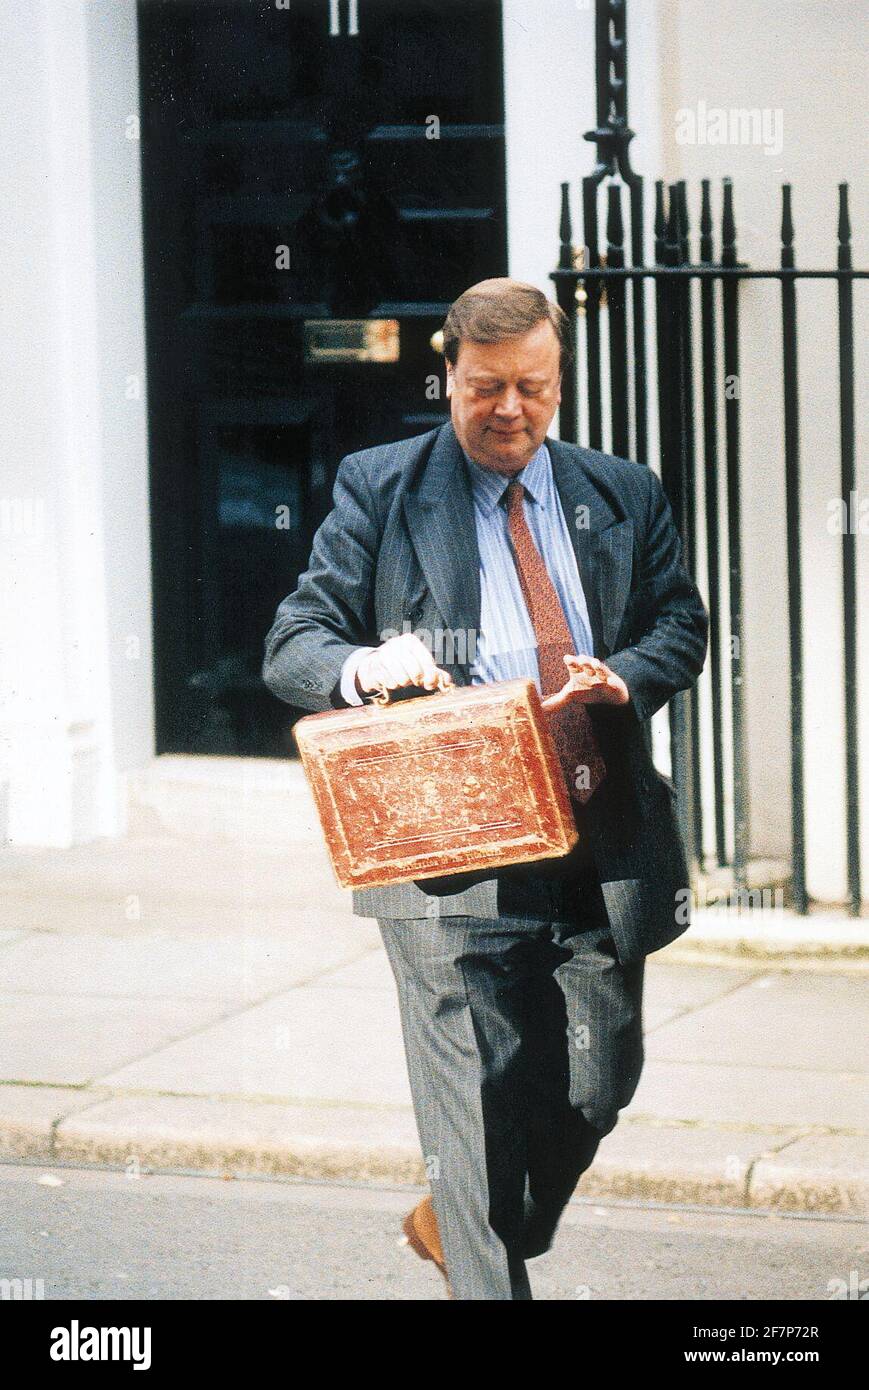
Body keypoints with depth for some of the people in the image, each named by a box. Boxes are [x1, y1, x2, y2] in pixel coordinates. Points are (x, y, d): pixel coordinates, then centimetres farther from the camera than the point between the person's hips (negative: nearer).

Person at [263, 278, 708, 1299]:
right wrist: (361, 666, -23)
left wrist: (623, 676, -9)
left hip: (603, 847, 4)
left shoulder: (623, 497, 15)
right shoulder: (378, 490, 5)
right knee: (479, 1099, -9)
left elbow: (681, 627, 15)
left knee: (598, 1083, 8)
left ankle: (456, 1223, 32)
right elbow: (293, 642, 1)